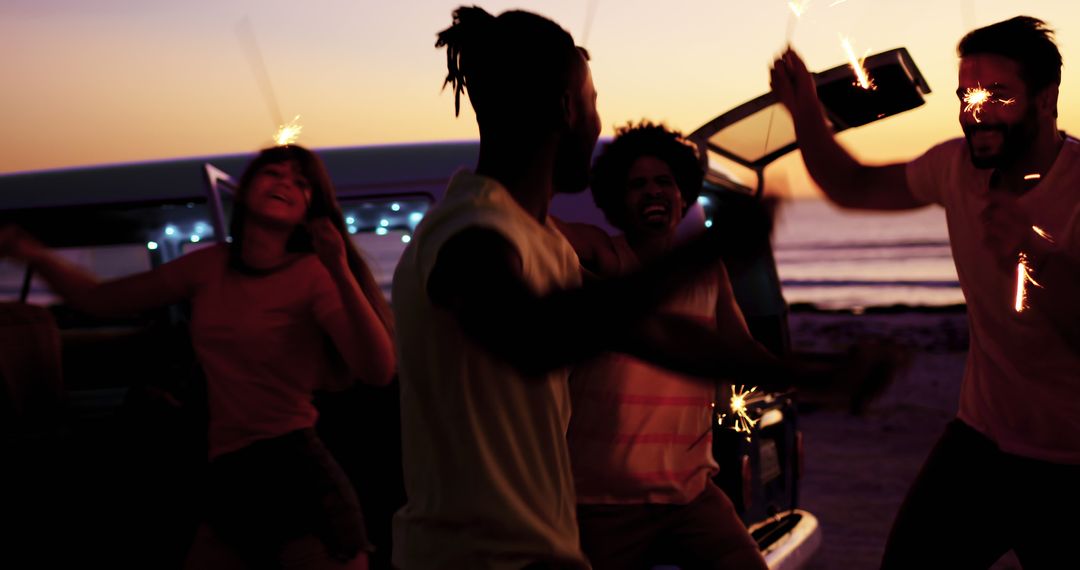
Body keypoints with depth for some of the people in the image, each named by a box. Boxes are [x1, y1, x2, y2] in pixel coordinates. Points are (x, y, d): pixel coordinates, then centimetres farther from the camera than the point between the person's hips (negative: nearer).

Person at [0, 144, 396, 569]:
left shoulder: (314, 273, -5)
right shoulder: (210, 267, 11)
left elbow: (378, 371, -17)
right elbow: (100, 299, 16)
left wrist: (341, 273, -27)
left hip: (300, 481, -5)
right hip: (230, 486, 6)